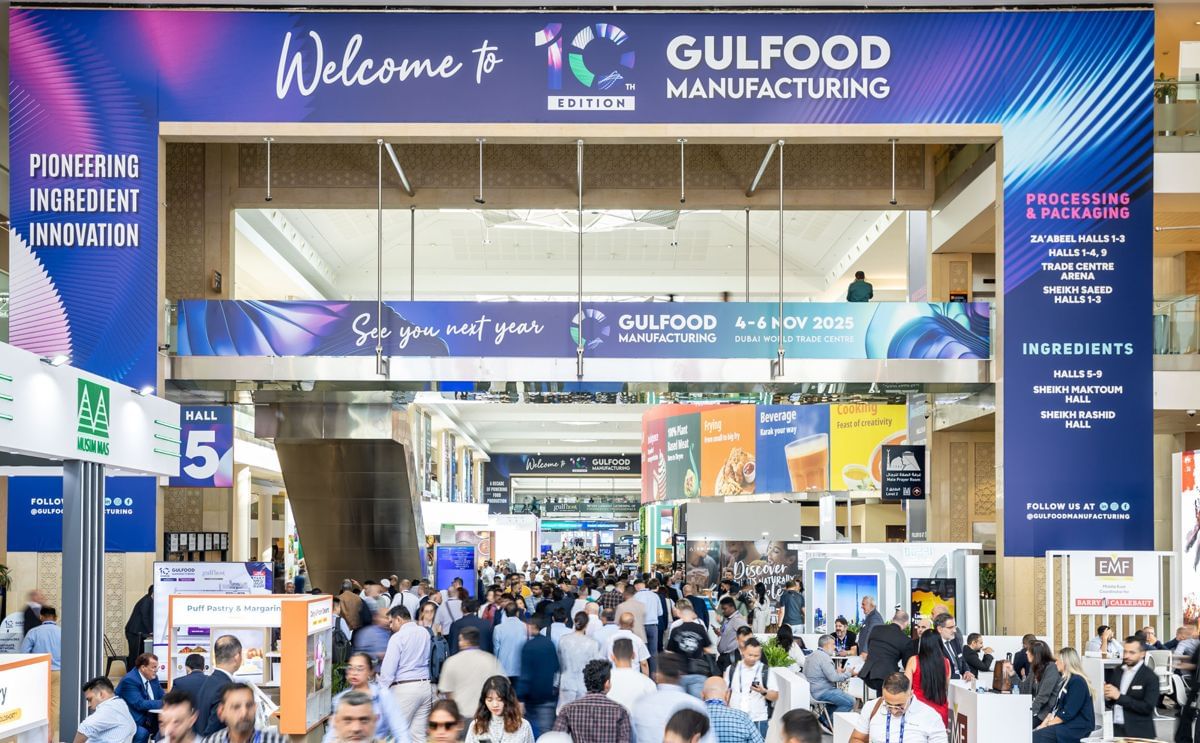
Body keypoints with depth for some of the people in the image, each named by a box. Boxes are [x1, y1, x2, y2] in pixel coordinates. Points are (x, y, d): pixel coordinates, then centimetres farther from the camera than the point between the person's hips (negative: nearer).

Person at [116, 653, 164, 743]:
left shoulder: (153, 677, 6)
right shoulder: (129, 680, -19)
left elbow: (162, 697, 13)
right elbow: (139, 704, -27)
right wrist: (163, 703, -26)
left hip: (147, 718, 8)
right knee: (142, 733, -34)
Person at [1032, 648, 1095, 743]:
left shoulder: (1077, 681, -12)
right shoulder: (1067, 680, 20)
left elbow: (1068, 713, -18)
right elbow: (1056, 707, 17)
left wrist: (1047, 725, -14)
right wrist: (1044, 724, 2)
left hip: (1077, 728, -9)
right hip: (1065, 724, 9)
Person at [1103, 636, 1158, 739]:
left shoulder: (1150, 677, -8)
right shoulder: (1116, 672, 9)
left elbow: (1148, 708, -17)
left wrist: (1119, 697, -20)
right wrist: (1108, 697, -11)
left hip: (1138, 734, -4)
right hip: (1115, 730, 4)